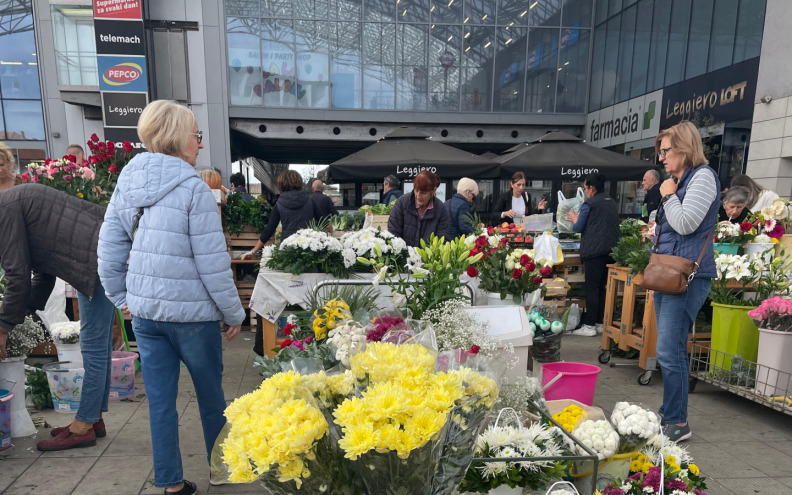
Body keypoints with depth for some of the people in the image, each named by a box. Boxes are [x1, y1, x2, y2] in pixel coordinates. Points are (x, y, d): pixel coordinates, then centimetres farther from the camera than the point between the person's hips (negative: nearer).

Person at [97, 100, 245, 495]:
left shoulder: (126, 183, 4)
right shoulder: (193, 188, -15)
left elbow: (109, 251, 8)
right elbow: (212, 263, -15)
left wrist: (123, 298, 19)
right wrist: (234, 313, -6)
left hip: (144, 313, 5)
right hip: (191, 313, -5)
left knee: (160, 401, 13)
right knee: (211, 396, 15)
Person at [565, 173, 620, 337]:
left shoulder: (589, 204, -7)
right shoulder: (613, 203, 16)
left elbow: (578, 228, -4)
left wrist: (574, 220, 19)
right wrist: (579, 220, 30)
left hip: (594, 251, -7)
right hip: (612, 249, 7)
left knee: (592, 288, -3)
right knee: (603, 287, 13)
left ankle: (589, 325, 0)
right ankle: (600, 323, 17)